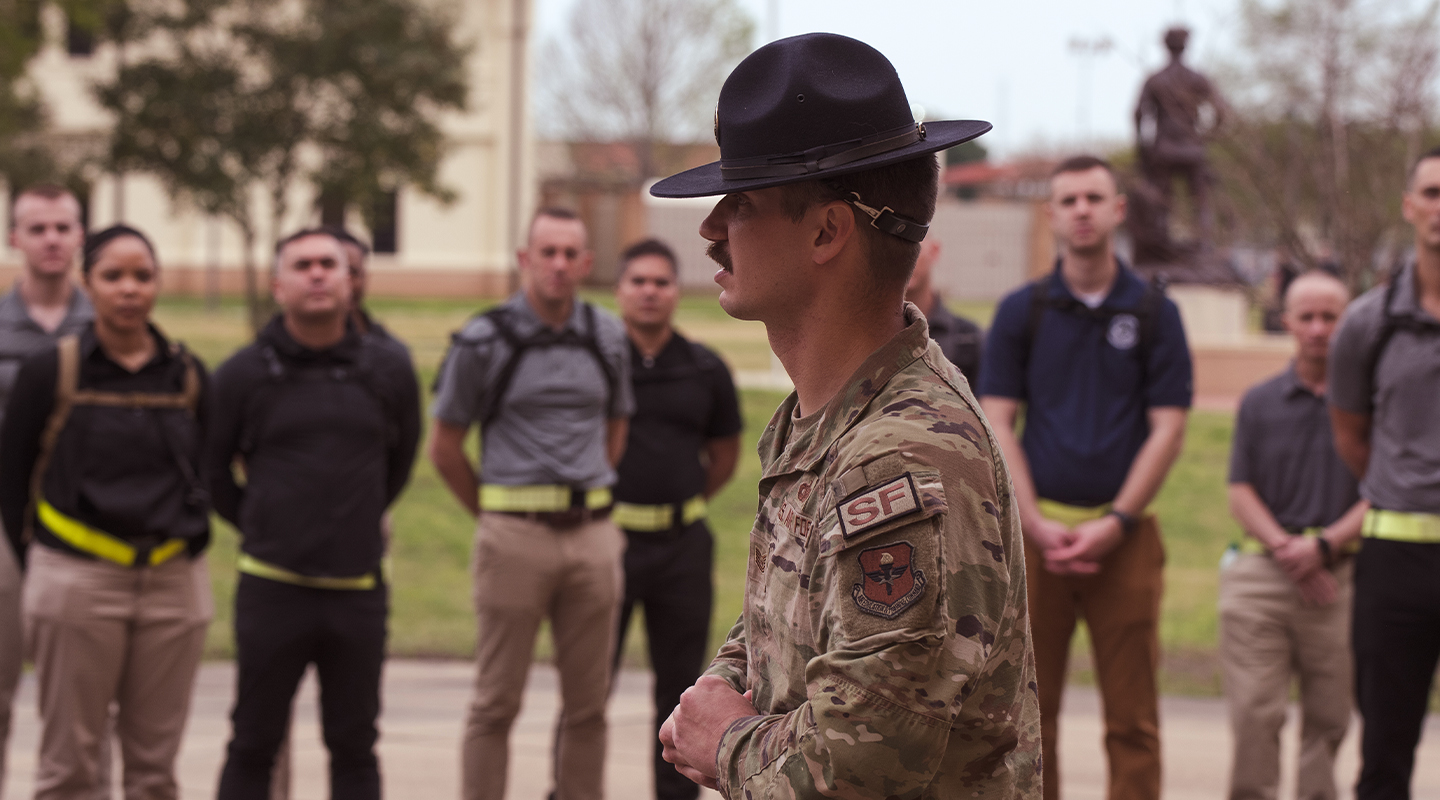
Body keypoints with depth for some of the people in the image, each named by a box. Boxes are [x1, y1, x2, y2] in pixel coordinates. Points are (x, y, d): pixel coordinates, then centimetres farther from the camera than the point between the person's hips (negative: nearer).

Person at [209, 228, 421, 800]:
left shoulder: (388, 373, 2)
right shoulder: (242, 375, -4)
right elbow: (210, 471, 8)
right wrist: (259, 527, 10)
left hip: (358, 592, 2)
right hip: (271, 589, -2)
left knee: (354, 746, 10)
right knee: (253, 746, 6)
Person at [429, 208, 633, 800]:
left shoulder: (607, 337, 9)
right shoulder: (484, 341, -3)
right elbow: (445, 447, 3)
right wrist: (495, 516, 8)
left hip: (593, 534, 4)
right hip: (515, 538, -4)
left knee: (588, 702, 8)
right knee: (497, 702, 0)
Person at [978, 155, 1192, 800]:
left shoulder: (1153, 313, 6)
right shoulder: (1021, 311, 7)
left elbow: (1167, 427, 1)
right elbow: (996, 424, 3)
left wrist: (1115, 522, -9)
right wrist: (1037, 524, -8)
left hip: (1124, 534, -1)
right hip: (1038, 531, 1)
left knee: (1131, 718, -1)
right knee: (1031, 708, 3)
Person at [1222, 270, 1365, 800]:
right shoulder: (1260, 403, 12)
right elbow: (1241, 494, 8)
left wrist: (1322, 546, -12)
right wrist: (1286, 549, -8)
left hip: (1341, 573, -1)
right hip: (1264, 572, 1)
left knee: (1330, 718, 1)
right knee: (1254, 714, -5)